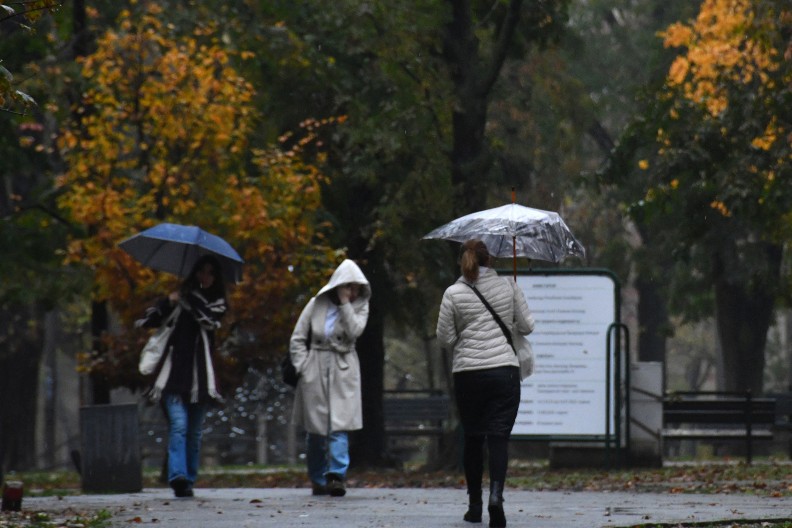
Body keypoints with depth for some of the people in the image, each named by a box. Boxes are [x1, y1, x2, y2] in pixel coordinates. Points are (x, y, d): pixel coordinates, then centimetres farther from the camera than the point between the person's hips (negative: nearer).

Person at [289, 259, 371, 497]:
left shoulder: (359, 306, 5)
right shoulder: (317, 304, 3)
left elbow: (354, 330, -15)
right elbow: (297, 339, 6)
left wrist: (345, 304, -14)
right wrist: (303, 367, -3)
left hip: (343, 371, -1)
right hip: (315, 370, 1)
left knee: (339, 425, -14)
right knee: (315, 429, 6)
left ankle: (336, 476, -22)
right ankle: (318, 480, 16)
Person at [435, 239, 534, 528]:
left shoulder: (453, 294, -3)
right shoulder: (508, 286, 1)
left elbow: (444, 338, -1)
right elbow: (526, 326, 6)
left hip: (467, 373, 0)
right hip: (504, 371, 0)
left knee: (472, 438, 12)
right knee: (499, 436, -3)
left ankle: (474, 504, 18)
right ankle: (496, 494, -25)